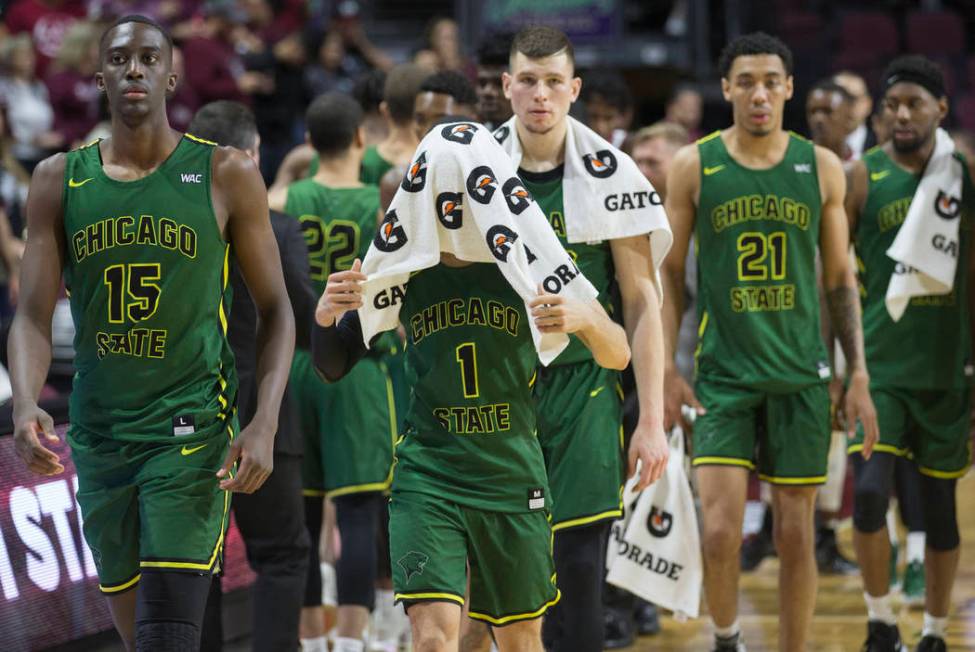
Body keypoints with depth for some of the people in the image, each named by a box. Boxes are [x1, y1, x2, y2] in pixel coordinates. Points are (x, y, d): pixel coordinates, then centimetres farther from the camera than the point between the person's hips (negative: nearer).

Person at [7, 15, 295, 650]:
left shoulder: (226, 175, -2)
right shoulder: (60, 180, 5)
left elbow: (275, 310, 2)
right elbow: (33, 317, 1)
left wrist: (266, 424, -12)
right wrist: (25, 406, -19)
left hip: (192, 430, -4)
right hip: (100, 433, 4)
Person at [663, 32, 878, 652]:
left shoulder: (822, 168, 3)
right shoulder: (694, 166, -1)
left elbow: (840, 279, 9)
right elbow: (669, 272, 4)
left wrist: (859, 376, 3)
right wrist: (667, 369, -3)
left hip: (801, 374, 2)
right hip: (724, 374, -2)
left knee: (797, 534, 4)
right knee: (721, 531, -11)